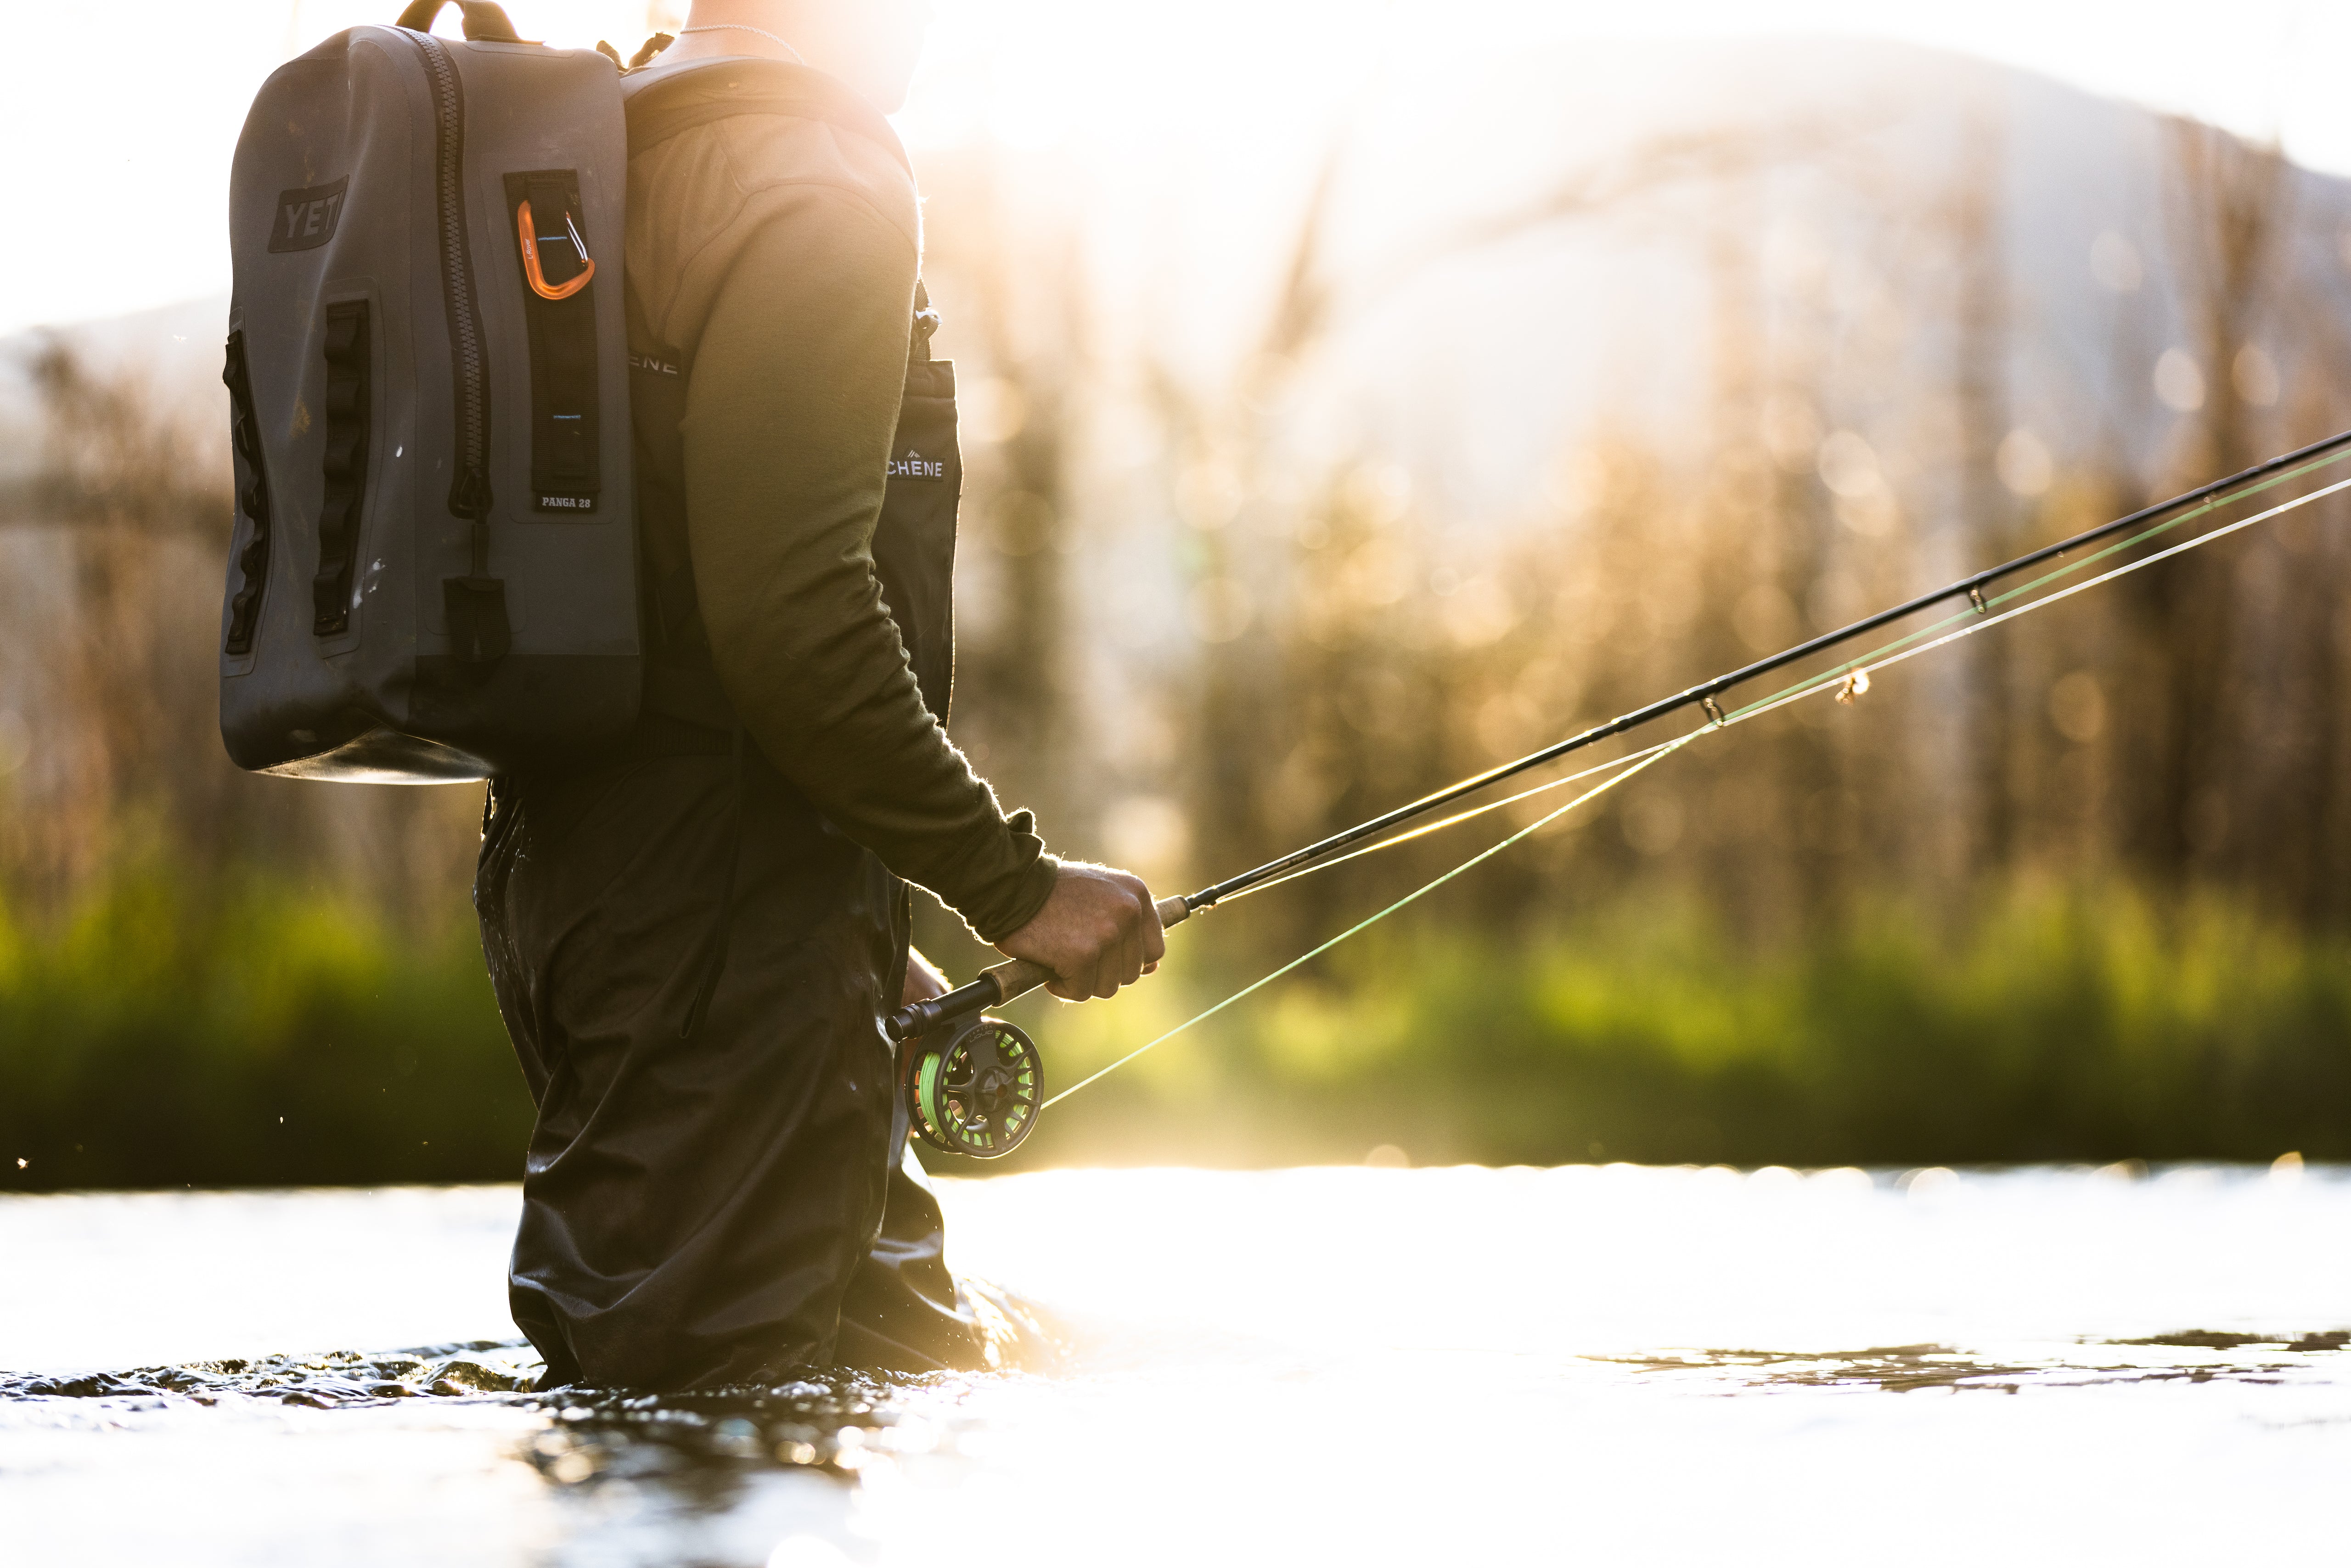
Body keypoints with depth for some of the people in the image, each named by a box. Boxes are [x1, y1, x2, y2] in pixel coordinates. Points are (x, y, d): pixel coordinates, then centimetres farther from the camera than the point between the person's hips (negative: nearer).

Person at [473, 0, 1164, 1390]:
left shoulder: (619, 171, 20)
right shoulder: (813, 185, -12)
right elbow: (788, 619, -23)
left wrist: (862, 944, 21)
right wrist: (1015, 885, -14)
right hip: (718, 910, -10)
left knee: (920, 1366, 14)